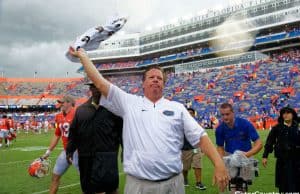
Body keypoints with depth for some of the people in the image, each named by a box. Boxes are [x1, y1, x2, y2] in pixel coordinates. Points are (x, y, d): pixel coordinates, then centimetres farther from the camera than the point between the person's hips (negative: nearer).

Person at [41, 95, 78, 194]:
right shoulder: (59, 117, 9)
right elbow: (57, 135, 19)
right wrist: (48, 151, 21)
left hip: (77, 151, -8)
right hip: (66, 151, 8)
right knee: (55, 176, 16)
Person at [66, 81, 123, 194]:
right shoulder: (81, 109, 12)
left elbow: (122, 130, -2)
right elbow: (73, 132, 14)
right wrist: (70, 151, 9)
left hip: (107, 156, -4)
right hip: (85, 157, 4)